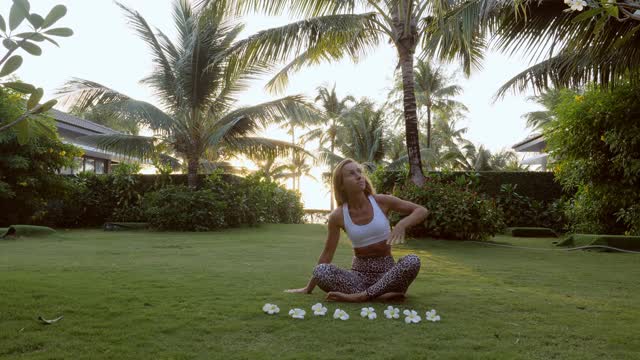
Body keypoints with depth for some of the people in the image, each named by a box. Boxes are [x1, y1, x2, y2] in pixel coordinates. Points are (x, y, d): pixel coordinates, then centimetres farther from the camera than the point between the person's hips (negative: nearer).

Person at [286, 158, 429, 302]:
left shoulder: (381, 201, -7)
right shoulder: (338, 216, -5)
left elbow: (422, 211, -2)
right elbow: (328, 252, 4)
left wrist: (402, 224, -23)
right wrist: (309, 288, 8)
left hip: (386, 271, 0)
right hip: (359, 273, 0)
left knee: (412, 261, -32)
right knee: (320, 271, -27)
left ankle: (360, 296, -29)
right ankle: (379, 295, -30)